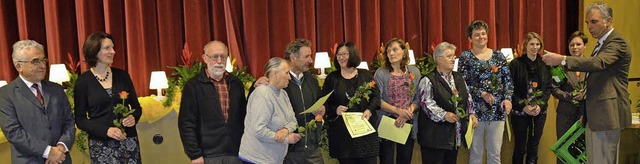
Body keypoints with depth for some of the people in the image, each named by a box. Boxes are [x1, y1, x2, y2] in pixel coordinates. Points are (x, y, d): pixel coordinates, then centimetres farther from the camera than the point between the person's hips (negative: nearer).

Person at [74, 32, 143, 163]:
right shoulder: (83, 81, -3)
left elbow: (137, 107, 12)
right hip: (101, 144, -2)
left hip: (128, 141, 2)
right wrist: (106, 130, -15)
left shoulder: (122, 76, 4)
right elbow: (80, 120, -2)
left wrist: (134, 118, -9)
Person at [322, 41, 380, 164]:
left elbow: (375, 96, 8)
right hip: (341, 132, 0)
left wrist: (369, 110, -10)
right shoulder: (332, 78, 7)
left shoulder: (366, 75, 8)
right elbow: (324, 103, 6)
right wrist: (335, 110, -14)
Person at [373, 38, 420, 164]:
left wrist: (407, 113, -13)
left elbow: (418, 99, 3)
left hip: (408, 123, 3)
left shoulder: (414, 72, 4)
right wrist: (398, 110, -20)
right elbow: (377, 99, -10)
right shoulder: (381, 73, -4)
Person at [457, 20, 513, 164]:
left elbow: (508, 79, 8)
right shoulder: (465, 57, 0)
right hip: (475, 110, -2)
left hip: (498, 110, 3)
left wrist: (507, 98, -7)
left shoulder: (498, 55, 9)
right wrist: (482, 94, -16)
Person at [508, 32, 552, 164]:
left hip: (539, 112, 3)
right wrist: (524, 107, -15)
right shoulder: (516, 64, -4)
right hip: (520, 112, -3)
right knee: (520, 147, 3)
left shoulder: (544, 64, 7)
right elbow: (510, 89, -7)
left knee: (534, 147, 9)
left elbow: (548, 88, 5)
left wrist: (540, 105, -10)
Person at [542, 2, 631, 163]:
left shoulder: (617, 42, -11)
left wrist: (562, 59, -39)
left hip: (606, 114, -9)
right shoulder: (601, 43, 19)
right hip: (592, 115, 9)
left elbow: (599, 63, -31)